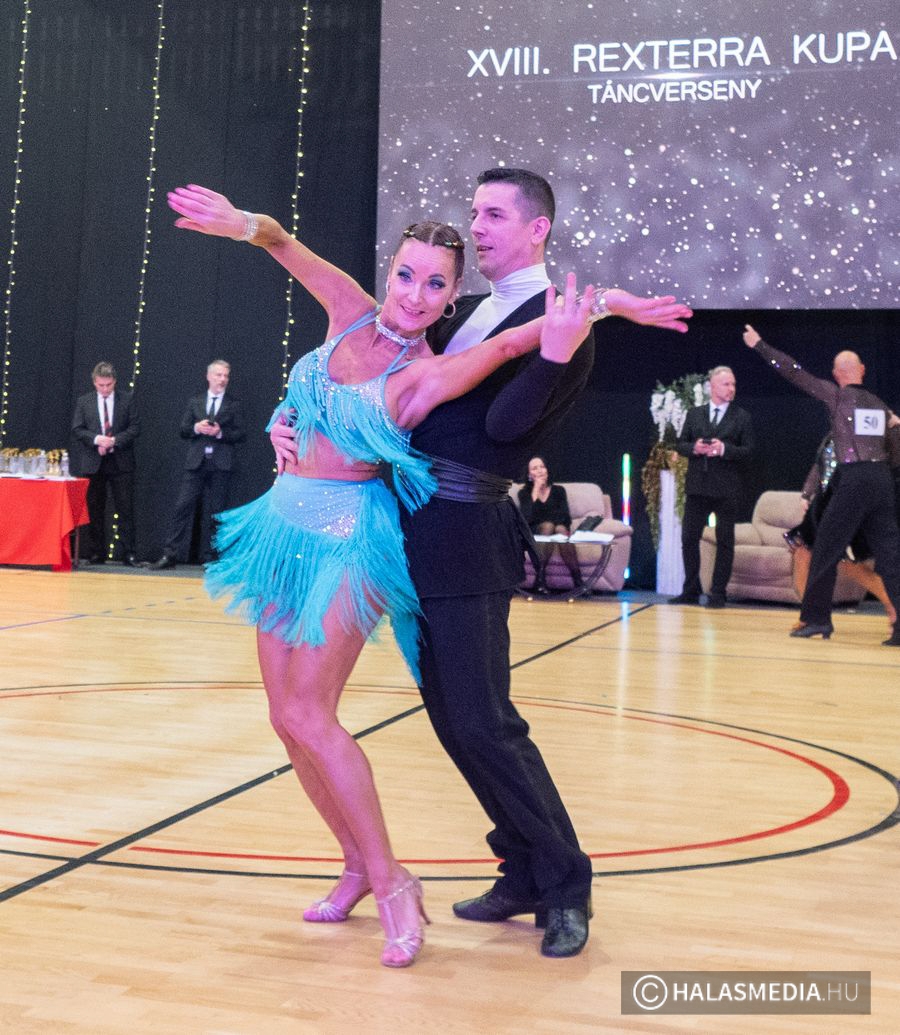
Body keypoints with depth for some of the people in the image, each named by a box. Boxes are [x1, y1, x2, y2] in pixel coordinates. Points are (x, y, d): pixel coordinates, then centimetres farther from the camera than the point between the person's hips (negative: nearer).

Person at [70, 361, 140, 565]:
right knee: (94, 510, 5)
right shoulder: (83, 401, 6)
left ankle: (129, 552, -1)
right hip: (93, 462, 1)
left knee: (125, 509, -4)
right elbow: (77, 429, 2)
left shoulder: (127, 399, 4)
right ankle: (97, 553, 11)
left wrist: (114, 440, -14)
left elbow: (135, 427, 0)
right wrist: (97, 439, -15)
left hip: (121, 462, -1)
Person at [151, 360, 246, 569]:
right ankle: (171, 554, -4)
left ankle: (209, 558, 8)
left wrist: (220, 433, -14)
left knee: (214, 512, 1)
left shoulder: (234, 405, 8)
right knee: (183, 506, -5)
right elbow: (183, 430, 10)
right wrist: (196, 428, -10)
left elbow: (241, 434, 2)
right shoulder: (195, 402, 14)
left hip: (221, 465, -1)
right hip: (195, 463, 1)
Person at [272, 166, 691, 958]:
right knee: (452, 720, 12)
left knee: (483, 722, -7)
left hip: (465, 537, -8)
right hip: (418, 532, 8)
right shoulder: (467, 313, 18)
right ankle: (528, 871, 26)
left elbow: (503, 424, -21)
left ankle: (565, 888, 11)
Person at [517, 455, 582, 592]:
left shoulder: (558, 490, 11)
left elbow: (566, 518, 1)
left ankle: (577, 580, -41)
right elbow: (527, 518, -12)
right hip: (535, 536, -1)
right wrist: (536, 490, -9)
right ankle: (540, 579, -39)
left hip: (559, 533, 1)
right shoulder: (524, 493, 7)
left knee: (560, 529, -33)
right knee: (548, 526, -33)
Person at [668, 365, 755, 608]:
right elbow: (680, 445, 9)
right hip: (697, 486, 3)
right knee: (689, 538, 5)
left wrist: (724, 449, -19)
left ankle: (718, 594, 9)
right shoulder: (694, 414, 11)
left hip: (727, 489, -2)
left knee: (724, 541, 1)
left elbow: (748, 451, -4)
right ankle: (690, 591, 15)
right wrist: (694, 448, -11)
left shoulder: (742, 417, 3)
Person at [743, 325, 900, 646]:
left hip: (853, 481, -5)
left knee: (826, 551, 4)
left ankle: (816, 618, 8)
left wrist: (759, 345, 8)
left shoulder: (837, 396, 1)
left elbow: (795, 374, 2)